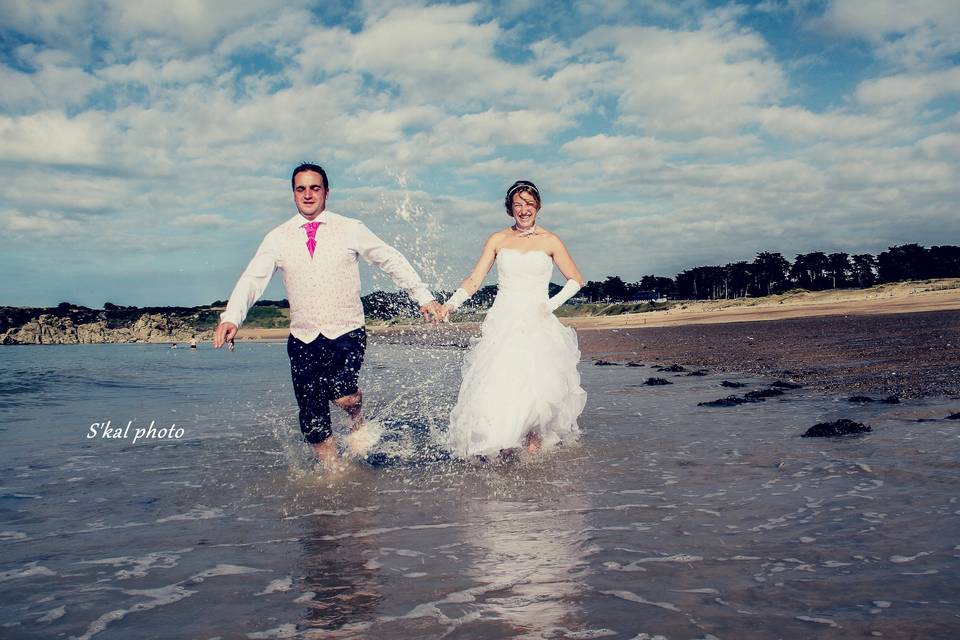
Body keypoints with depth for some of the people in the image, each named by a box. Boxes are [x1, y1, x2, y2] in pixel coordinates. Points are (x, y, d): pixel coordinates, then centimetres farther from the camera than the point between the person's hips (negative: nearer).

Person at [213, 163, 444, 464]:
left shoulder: (350, 229, 3)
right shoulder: (278, 238, 5)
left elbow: (392, 260, 9)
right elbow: (253, 279, -4)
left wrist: (423, 296, 5)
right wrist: (231, 317, -21)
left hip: (347, 334, -2)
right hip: (303, 339, 2)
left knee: (343, 395, -24)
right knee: (312, 419, 1)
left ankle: (359, 425, 10)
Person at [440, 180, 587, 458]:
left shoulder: (550, 241, 7)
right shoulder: (497, 240, 10)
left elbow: (576, 280, 13)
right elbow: (474, 280, 6)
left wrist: (552, 304, -1)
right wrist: (450, 304, -9)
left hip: (538, 325, -1)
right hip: (503, 324, 1)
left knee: (539, 386, -19)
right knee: (495, 388, -13)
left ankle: (535, 440, -4)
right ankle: (495, 448, -2)